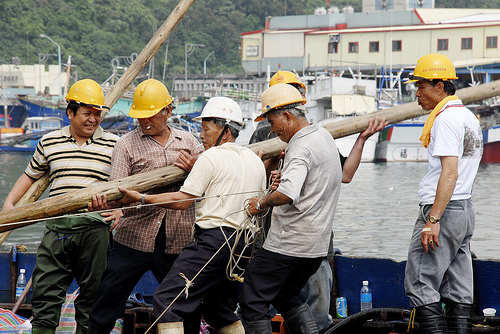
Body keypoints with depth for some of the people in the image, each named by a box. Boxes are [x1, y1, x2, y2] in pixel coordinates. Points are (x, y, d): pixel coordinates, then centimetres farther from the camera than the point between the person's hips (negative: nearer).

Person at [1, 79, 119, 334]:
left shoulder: (114, 145, 4)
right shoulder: (49, 142, 11)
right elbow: (30, 175, 23)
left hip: (95, 227, -2)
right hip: (57, 227, 2)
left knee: (91, 293, 2)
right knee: (45, 292, -1)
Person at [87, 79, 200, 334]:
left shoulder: (188, 142, 12)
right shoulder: (127, 144, 3)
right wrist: (111, 204, -31)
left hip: (178, 241, 2)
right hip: (134, 237, -2)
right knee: (109, 298, -1)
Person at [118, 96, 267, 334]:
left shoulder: (211, 157, -6)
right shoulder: (255, 161, 16)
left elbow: (182, 201, -8)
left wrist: (141, 198, -3)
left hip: (215, 239, -9)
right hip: (245, 242, 9)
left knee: (166, 301, -11)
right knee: (219, 308, 22)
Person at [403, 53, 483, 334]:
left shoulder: (446, 118, -14)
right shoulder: (469, 116, 18)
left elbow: (450, 174, -23)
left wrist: (433, 220, -25)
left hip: (444, 210, -10)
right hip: (465, 210, 10)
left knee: (420, 285, -7)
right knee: (458, 292, 8)